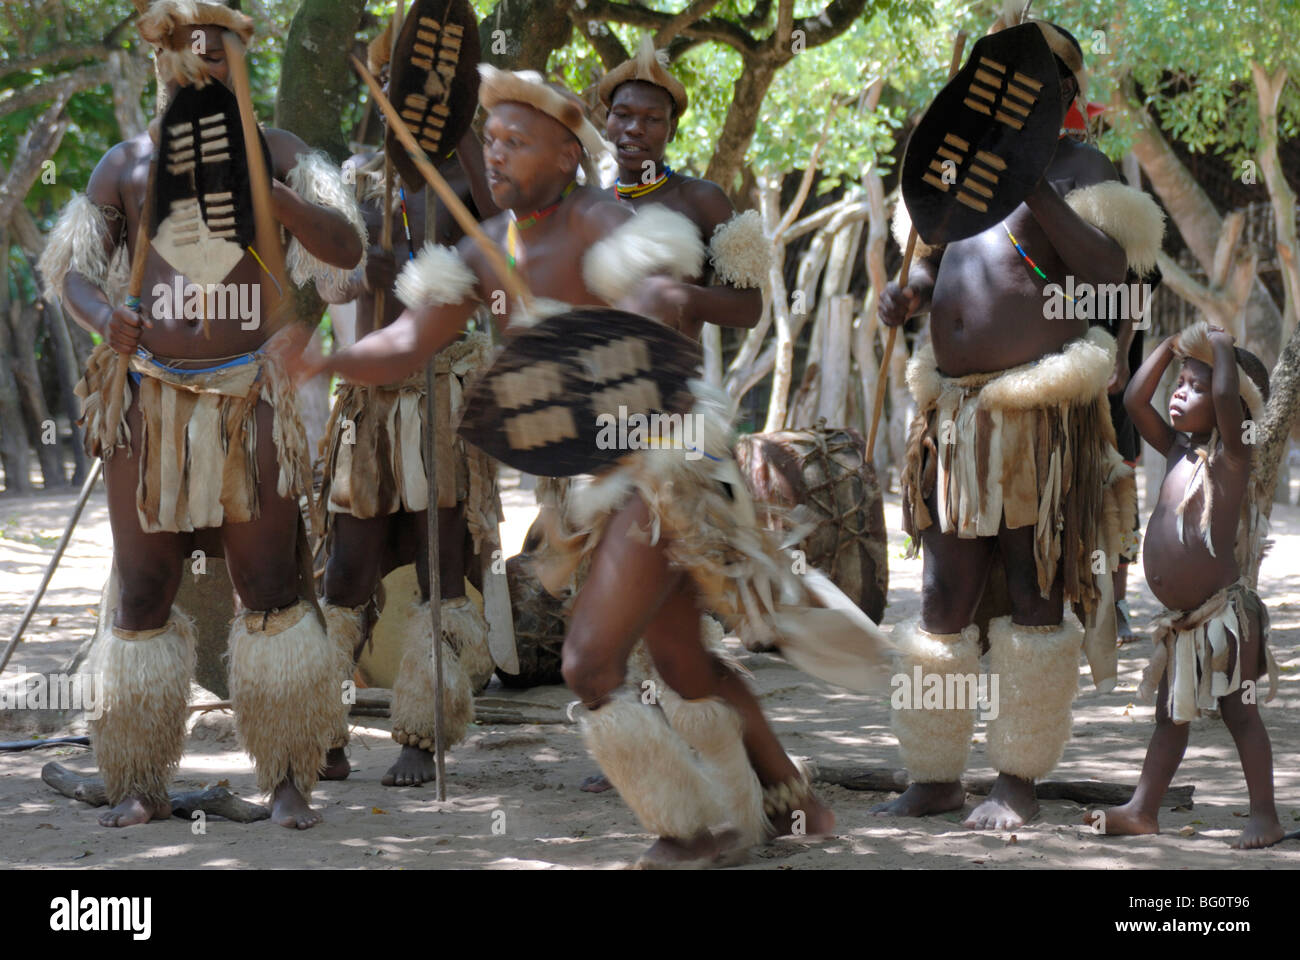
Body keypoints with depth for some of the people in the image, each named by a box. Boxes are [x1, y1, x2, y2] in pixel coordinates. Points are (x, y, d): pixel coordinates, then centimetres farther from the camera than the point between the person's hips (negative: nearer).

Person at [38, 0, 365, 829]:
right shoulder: (127, 166, 7)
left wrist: (262, 190, -23)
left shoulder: (276, 155, 4)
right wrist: (104, 314, -18)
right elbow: (69, 267, 6)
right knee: (144, 594, 3)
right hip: (148, 400, 1)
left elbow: (347, 249, -7)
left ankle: (289, 777, 3)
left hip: (245, 399, -1)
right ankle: (142, 784, 10)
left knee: (272, 587, -4)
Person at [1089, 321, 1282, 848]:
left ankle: (1265, 815, 5)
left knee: (1240, 713, -1)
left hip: (1224, 616, -8)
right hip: (1181, 621, 8)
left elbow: (1227, 398, -30)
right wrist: (1170, 347, 7)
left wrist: (1222, 348, -16)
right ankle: (1143, 809, 17)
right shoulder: (1178, 450, 10)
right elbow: (1134, 401, 9)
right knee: (1170, 716, 13)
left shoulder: (1231, 455, -12)